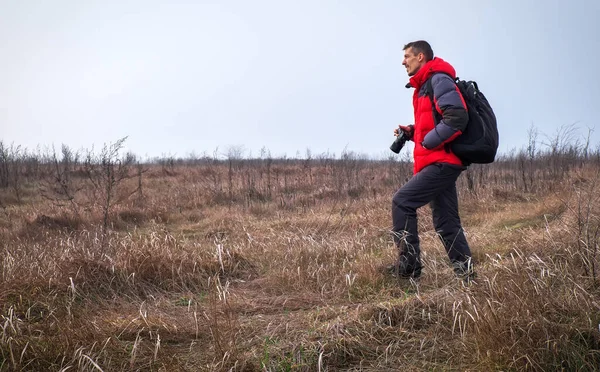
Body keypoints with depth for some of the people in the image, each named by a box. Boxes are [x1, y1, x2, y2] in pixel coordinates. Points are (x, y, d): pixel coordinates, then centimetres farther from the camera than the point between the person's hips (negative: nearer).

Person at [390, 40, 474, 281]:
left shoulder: (439, 80, -10)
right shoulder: (425, 85, 21)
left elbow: (457, 117, -23)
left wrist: (427, 142, -17)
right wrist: (410, 132, 10)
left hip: (441, 162, -10)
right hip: (442, 162, 10)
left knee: (402, 202, -10)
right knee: (445, 221, 8)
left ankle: (408, 265, -6)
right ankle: (466, 274, 10)